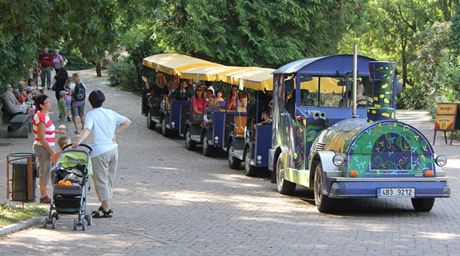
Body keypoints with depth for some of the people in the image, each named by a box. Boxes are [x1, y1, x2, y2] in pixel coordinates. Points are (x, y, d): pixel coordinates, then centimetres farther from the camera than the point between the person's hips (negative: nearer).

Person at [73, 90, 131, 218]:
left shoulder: (91, 115, -7)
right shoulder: (111, 113, 11)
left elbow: (87, 129, -24)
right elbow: (127, 122, 11)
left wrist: (79, 140, -39)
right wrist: (115, 134, 10)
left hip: (100, 151, -6)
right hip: (113, 149, 6)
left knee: (101, 181, 0)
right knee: (109, 180, 16)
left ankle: (107, 209, -2)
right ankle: (105, 206, 25)